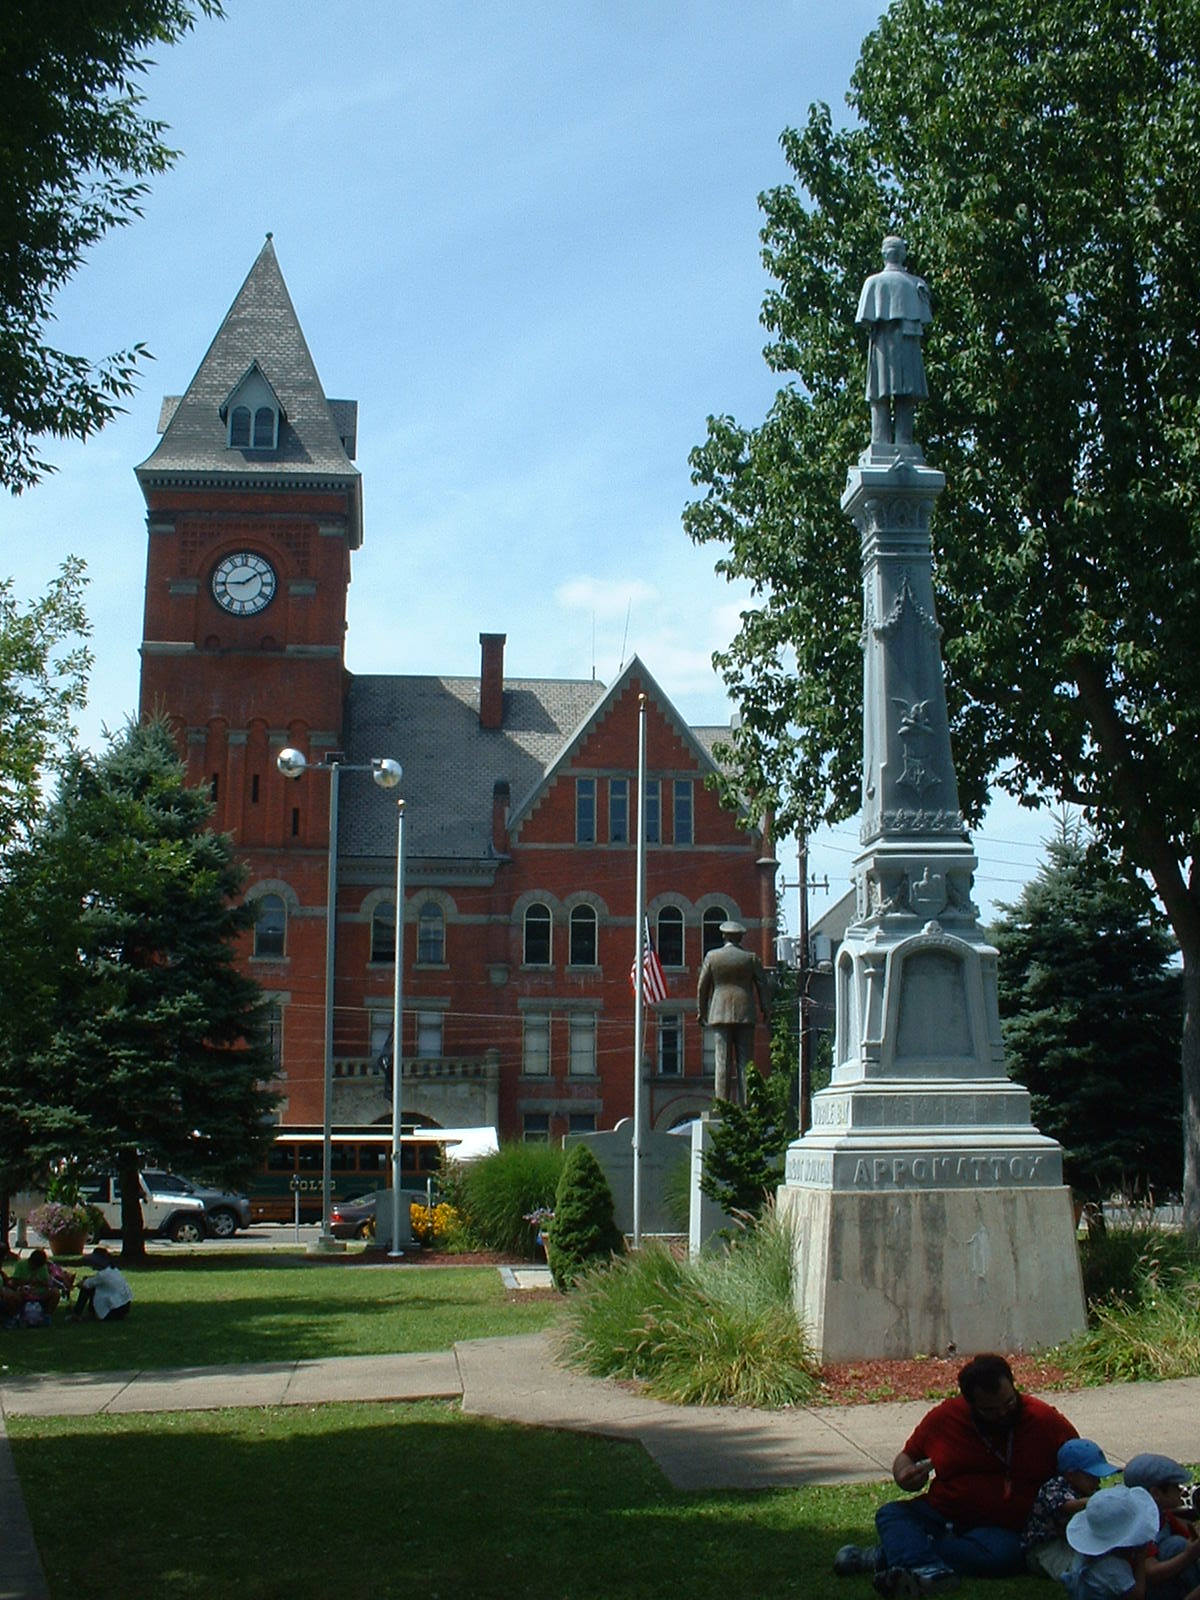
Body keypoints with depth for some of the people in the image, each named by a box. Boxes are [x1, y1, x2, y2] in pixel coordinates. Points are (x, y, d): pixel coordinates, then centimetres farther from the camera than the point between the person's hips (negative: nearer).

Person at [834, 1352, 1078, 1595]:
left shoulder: (1044, 1420, -3)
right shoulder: (944, 1417, 0)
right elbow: (907, 1456, 14)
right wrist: (905, 1476, -11)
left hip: (1001, 1529, -3)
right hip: (940, 1517, 3)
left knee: (1004, 1552, -37)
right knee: (890, 1513, -22)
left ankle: (899, 1551, -36)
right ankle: (930, 1571, -50)